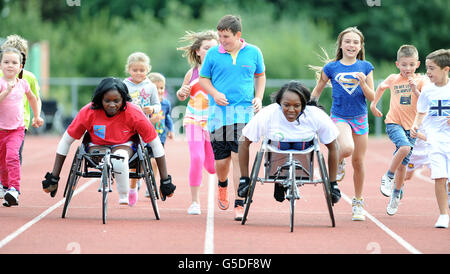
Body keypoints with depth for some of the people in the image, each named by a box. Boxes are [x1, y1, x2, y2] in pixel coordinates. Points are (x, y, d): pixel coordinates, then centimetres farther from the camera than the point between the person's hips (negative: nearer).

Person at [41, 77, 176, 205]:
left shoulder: (134, 113, -21)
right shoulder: (88, 112, -20)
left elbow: (155, 143, -11)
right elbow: (66, 141, -10)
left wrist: (165, 181, -11)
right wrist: (53, 178, -10)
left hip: (124, 145, 0)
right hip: (97, 146, 0)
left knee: (120, 158, -38)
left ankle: (124, 197, -17)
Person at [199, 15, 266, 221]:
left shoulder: (253, 53, 5)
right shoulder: (213, 54, 3)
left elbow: (260, 76, 21)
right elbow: (203, 79, 11)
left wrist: (259, 97, 6)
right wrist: (215, 94, -7)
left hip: (244, 112, -1)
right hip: (218, 113, 1)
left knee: (239, 157, -10)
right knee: (221, 159, 1)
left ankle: (239, 204, -7)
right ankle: (222, 185, 36)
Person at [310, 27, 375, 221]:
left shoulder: (365, 67, 1)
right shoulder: (331, 68, -2)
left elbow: (372, 97, 0)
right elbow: (317, 90, 10)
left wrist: (363, 84, -17)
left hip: (360, 117, 2)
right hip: (339, 116, -2)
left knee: (358, 161, 5)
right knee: (347, 148, -31)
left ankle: (358, 203, 20)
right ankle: (338, 162, 6)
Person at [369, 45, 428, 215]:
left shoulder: (420, 81, -3)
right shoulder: (393, 79, 3)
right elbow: (381, 87, 25)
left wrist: (415, 91, -26)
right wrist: (373, 104, 27)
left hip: (411, 126, 1)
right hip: (394, 123, -1)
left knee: (403, 164, 3)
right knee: (404, 147, -30)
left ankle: (396, 195, 24)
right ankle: (388, 177, -11)